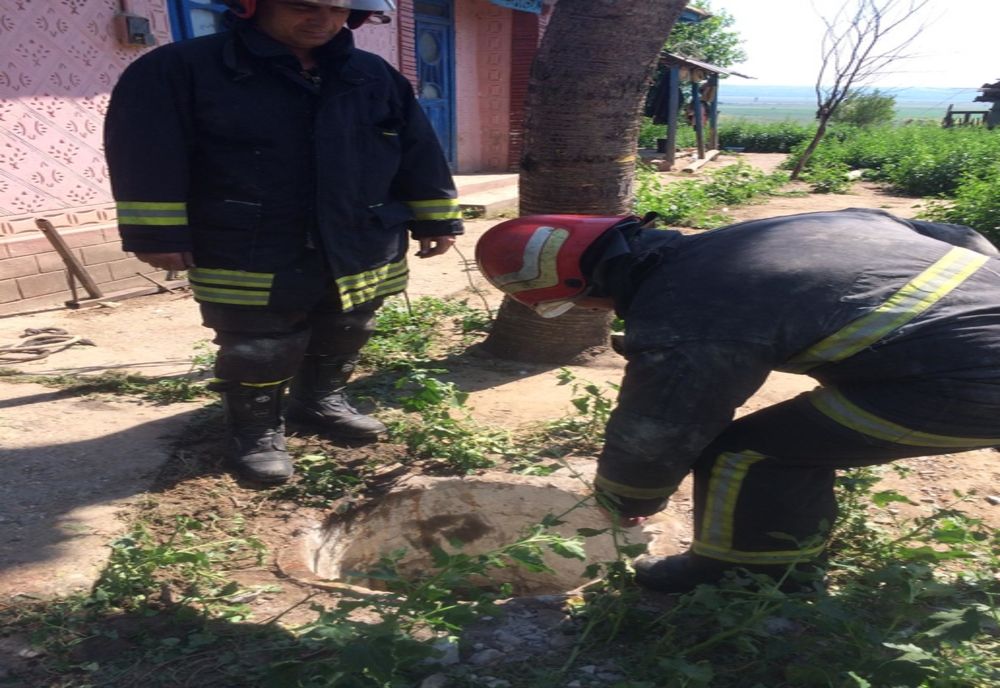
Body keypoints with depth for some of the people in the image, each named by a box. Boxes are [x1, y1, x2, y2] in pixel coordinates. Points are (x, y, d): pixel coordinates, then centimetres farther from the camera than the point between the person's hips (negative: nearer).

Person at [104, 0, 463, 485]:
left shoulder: (375, 76, 4)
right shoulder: (182, 70, -8)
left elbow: (418, 151, 7)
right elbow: (147, 151, -10)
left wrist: (436, 219, 6)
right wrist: (158, 233, -14)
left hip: (362, 253, 5)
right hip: (250, 261, -4)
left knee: (341, 340, 18)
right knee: (258, 354, 4)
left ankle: (321, 399, 44)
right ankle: (257, 431, 28)